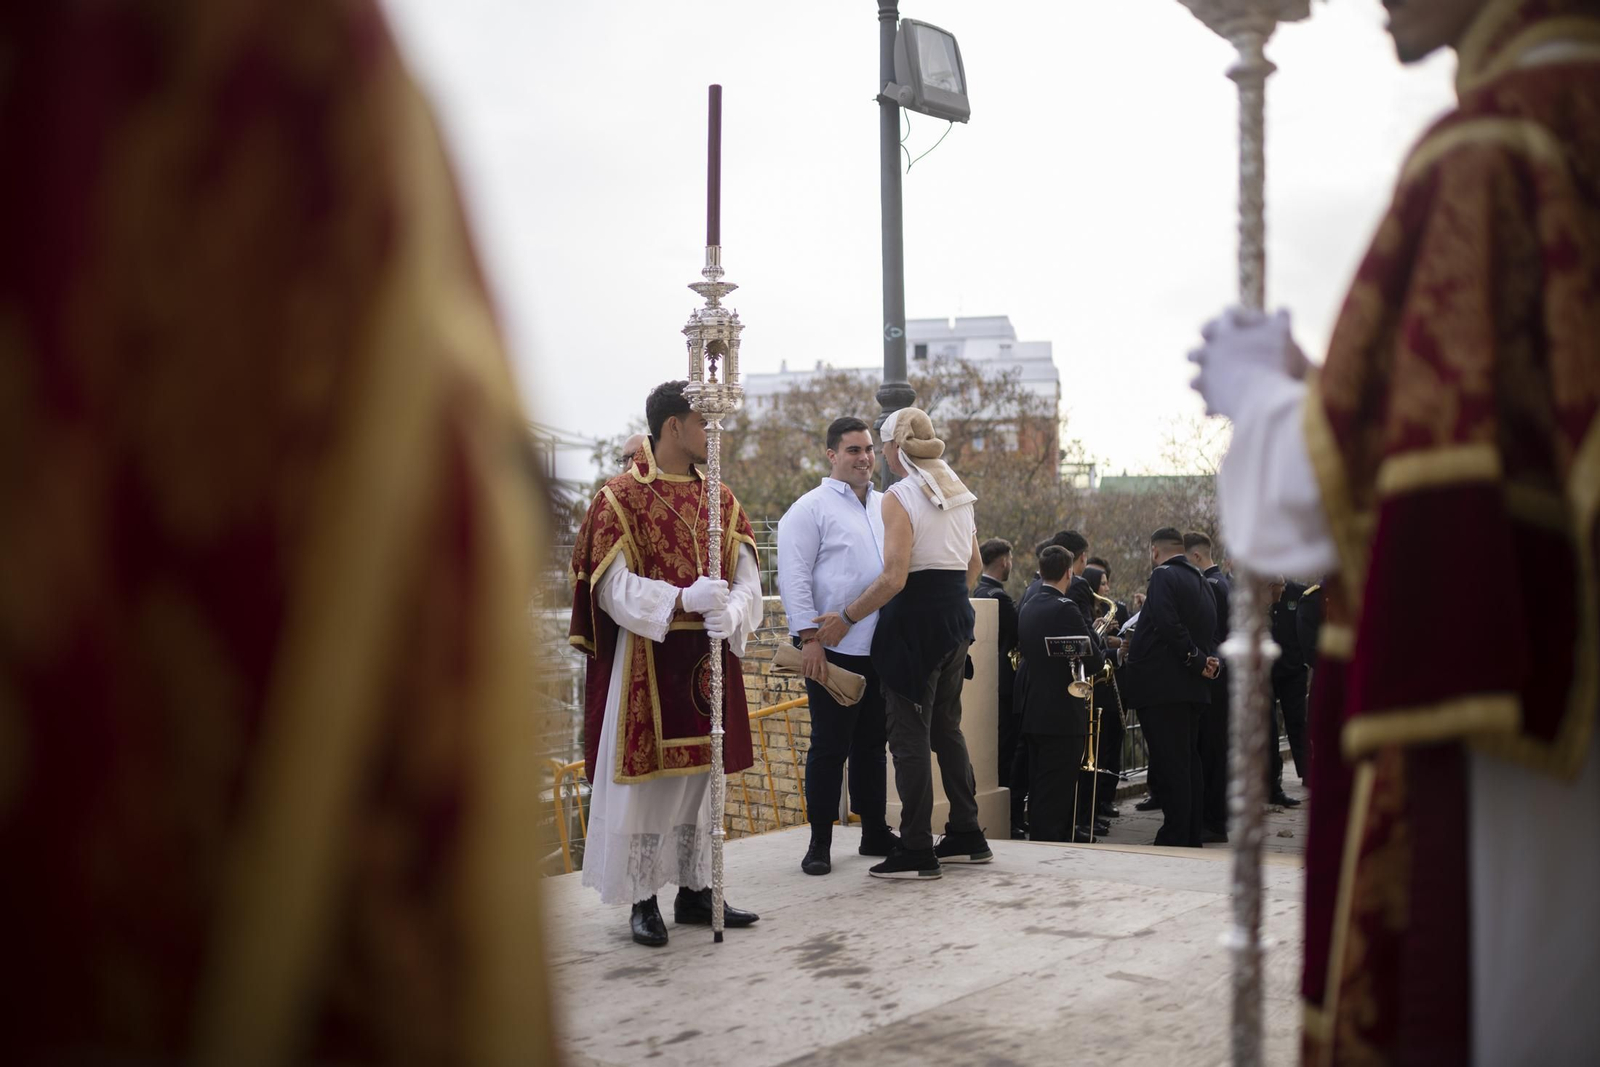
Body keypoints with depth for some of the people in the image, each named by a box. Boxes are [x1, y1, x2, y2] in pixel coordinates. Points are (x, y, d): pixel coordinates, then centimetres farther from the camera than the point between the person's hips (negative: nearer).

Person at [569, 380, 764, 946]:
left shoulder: (720, 500, 10)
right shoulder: (620, 497, -6)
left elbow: (747, 579, 1)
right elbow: (614, 587, -14)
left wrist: (729, 613, -21)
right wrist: (683, 599, -28)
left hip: (708, 661, 6)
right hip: (645, 663, -5)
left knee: (701, 773, 11)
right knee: (645, 777, -2)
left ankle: (694, 890, 21)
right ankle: (643, 900, 8)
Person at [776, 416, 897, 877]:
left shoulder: (886, 506, 16)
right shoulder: (811, 508, -4)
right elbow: (793, 578, -10)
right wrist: (809, 636, -17)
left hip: (880, 648, 6)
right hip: (833, 651, -6)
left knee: (872, 743, 13)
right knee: (830, 747, -1)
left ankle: (874, 832, 23)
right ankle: (820, 843, 7)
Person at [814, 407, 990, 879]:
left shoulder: (900, 497, -14)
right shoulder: (958, 493, 11)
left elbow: (893, 578, -21)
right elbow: (974, 565, 17)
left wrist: (845, 618, -13)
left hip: (915, 617, -8)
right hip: (957, 613, 8)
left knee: (909, 733, -3)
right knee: (946, 726, 17)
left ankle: (917, 851, -1)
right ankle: (967, 836, 21)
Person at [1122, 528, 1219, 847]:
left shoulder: (1163, 576, -10)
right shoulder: (1201, 582, 18)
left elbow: (1170, 626, -23)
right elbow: (1211, 632, 15)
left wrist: (1197, 661, -15)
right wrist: (1212, 662, -1)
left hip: (1164, 687, -9)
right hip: (1195, 689, 9)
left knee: (1171, 765, -7)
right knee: (1189, 763, 14)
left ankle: (1175, 839, -7)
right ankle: (1192, 838, 18)